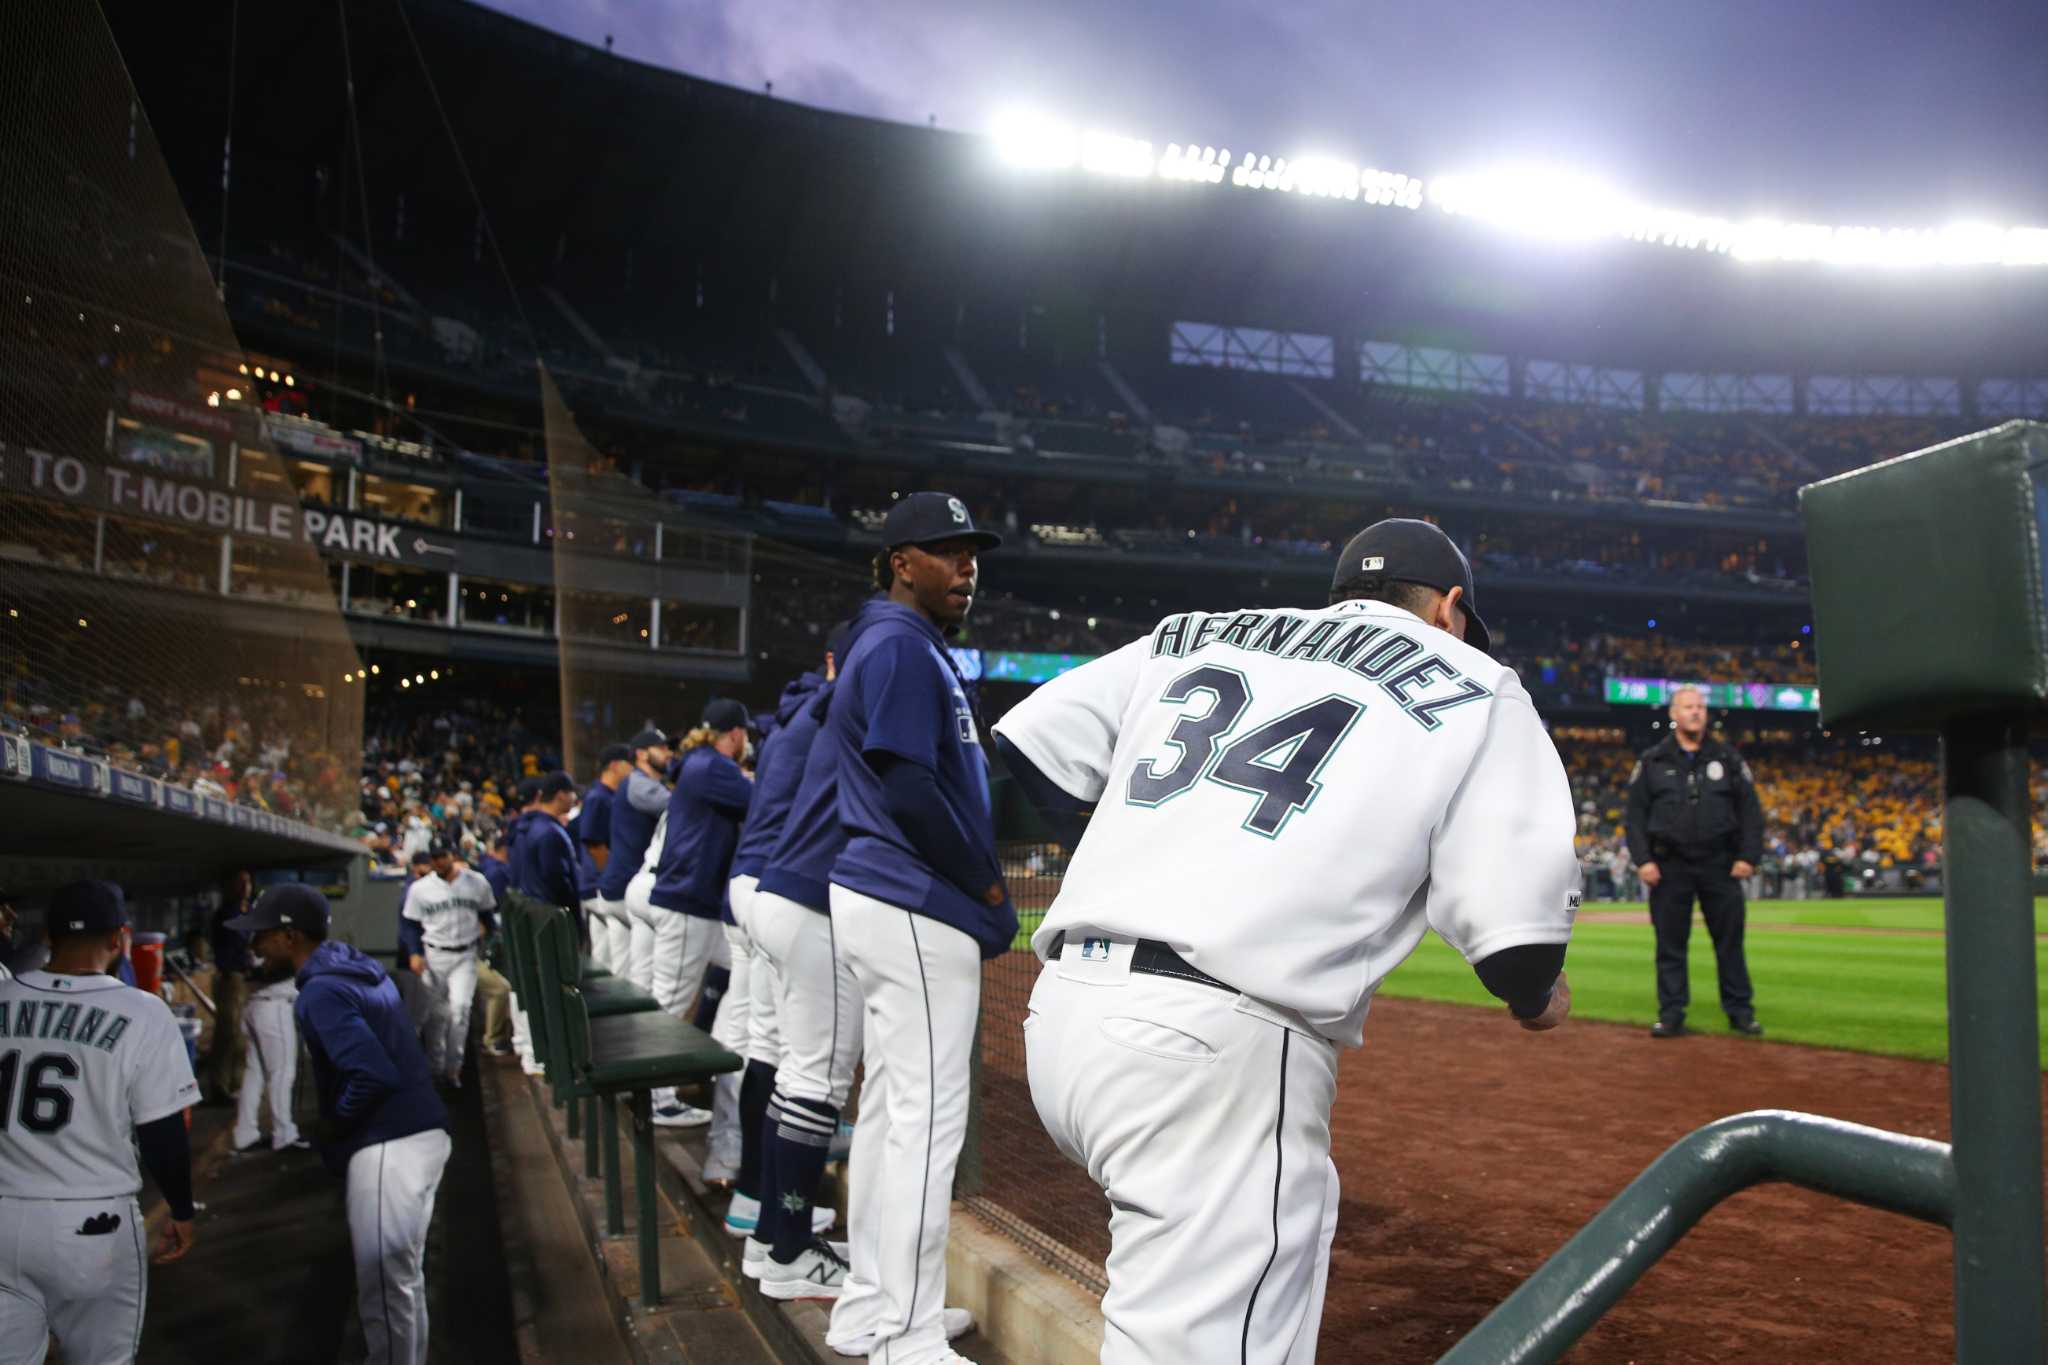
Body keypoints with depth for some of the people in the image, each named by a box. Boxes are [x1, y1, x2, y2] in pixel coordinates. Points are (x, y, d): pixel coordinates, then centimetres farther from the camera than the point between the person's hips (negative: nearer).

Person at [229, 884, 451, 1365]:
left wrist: (332, 1127, -8)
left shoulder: (321, 992, -16)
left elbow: (374, 1075, -25)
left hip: (388, 1146, -10)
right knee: (403, 1278, 21)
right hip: (420, 1132, 10)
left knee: (384, 1285, 0)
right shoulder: (359, 968, 13)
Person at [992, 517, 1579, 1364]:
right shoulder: (1472, 686, 9)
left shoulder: (1193, 637, 20)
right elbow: (1515, 928, -1)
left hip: (1060, 1014, 6)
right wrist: (1537, 997, 22)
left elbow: (1030, 744, 16)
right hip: (1220, 1051, -6)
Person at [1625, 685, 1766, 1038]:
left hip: (1720, 864, 1)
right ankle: (1671, 1014, 9)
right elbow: (1636, 814, 4)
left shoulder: (1727, 758, 9)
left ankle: (1740, 1010, 15)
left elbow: (1750, 810, 8)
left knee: (1730, 939, 5)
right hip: (1670, 866, -1)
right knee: (1670, 943, 3)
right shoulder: (1652, 761, 6)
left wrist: (1748, 856, -2)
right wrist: (1642, 859, -6)